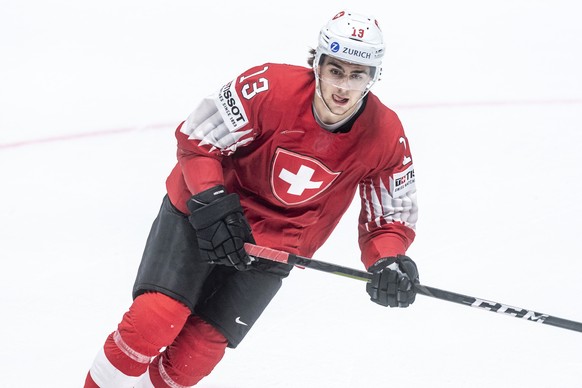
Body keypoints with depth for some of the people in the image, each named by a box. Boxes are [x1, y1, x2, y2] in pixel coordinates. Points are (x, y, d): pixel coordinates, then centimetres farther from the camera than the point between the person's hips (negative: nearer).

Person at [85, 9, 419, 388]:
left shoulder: (385, 137, -15)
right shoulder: (271, 87, -25)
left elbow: (391, 217, -3)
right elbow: (196, 139, -14)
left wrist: (389, 263, -23)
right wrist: (212, 205, -27)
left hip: (271, 246, 2)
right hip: (200, 213, -2)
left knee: (196, 352, -4)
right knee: (154, 319, -18)